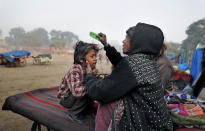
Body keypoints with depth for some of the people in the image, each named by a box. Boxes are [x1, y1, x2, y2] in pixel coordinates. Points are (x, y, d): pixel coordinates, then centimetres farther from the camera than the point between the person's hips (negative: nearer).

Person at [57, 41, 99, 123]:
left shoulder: (91, 68, -8)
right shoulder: (75, 69, -32)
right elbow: (76, 91, -44)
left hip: (77, 97, 7)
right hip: (66, 98, -7)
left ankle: (83, 111, 9)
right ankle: (73, 113, -7)